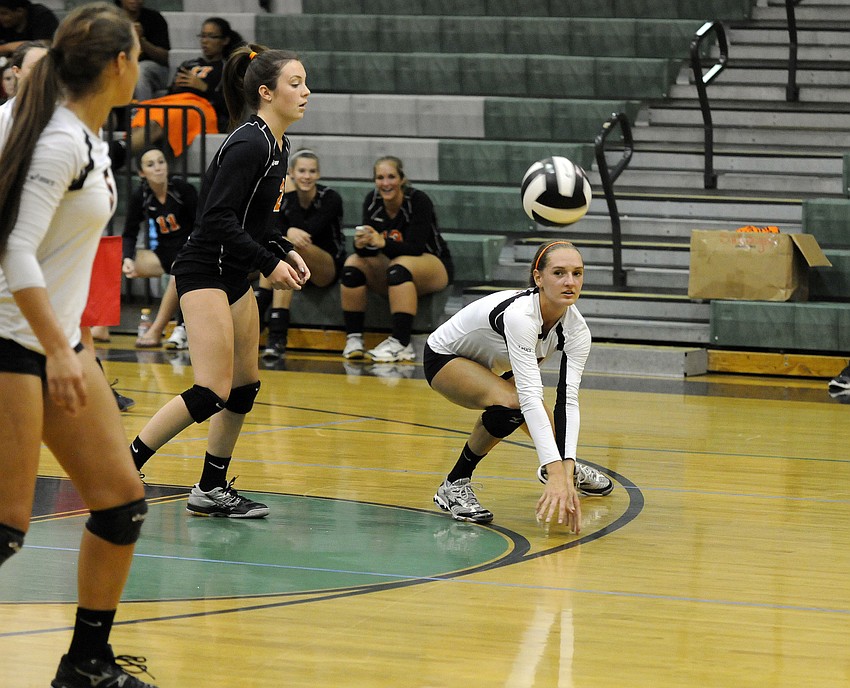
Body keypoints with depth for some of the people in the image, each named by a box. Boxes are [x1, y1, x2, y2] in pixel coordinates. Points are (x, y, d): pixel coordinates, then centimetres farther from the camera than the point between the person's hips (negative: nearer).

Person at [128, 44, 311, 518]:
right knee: (212, 392, -16)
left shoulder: (278, 145, 11)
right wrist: (269, 263, -20)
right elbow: (219, 217, -24)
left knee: (245, 388, 12)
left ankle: (212, 490, 22)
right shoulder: (250, 144, -19)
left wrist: (286, 251, 7)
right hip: (205, 270, -10)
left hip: (235, 276, 10)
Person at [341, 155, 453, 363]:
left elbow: (416, 248, -29)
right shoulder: (372, 201, -8)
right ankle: (353, 338, -19)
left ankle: (401, 344, -39)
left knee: (399, 266, -36)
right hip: (389, 264, 5)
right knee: (353, 262, -20)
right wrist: (361, 244, -35)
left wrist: (382, 243, -44)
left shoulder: (419, 201, -22)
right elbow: (368, 252, -11)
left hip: (433, 263, -5)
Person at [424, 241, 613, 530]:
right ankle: (455, 485, -16)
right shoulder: (519, 314, -41)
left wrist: (565, 470, -40)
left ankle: (569, 467, 42)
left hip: (494, 369, 7)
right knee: (510, 402, -34)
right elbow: (531, 397, -47)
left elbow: (568, 400, -28)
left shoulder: (576, 329, -22)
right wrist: (556, 475, -53)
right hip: (445, 357, -7)